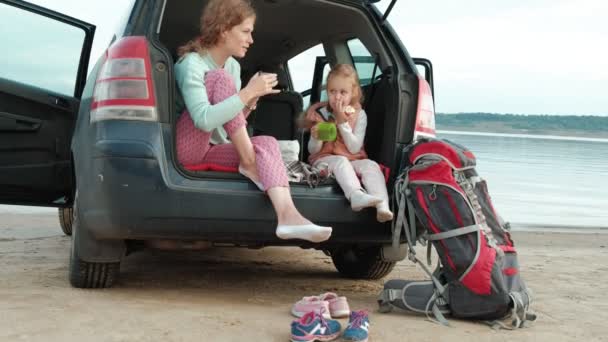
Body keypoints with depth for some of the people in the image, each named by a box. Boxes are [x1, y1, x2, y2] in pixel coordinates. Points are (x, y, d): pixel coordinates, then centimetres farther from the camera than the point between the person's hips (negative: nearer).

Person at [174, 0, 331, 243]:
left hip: (213, 151, 8)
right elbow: (204, 120, -31)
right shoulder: (191, 63, -16)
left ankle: (288, 217, -43)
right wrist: (248, 92, -28)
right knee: (221, 80, -23)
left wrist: (250, 102, -7)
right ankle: (250, 165, -18)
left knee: (267, 143, -20)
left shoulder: (233, 66, 9)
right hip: (185, 150, -7)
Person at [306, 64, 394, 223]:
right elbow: (313, 151, 0)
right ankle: (356, 195, -60)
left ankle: (382, 206, -48)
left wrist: (343, 122, -17)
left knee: (371, 165, -28)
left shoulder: (359, 115, 1)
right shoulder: (320, 114, 1)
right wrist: (315, 138, -23)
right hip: (324, 159, -1)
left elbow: (354, 148, -9)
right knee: (341, 161, -34)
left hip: (352, 160, 1)